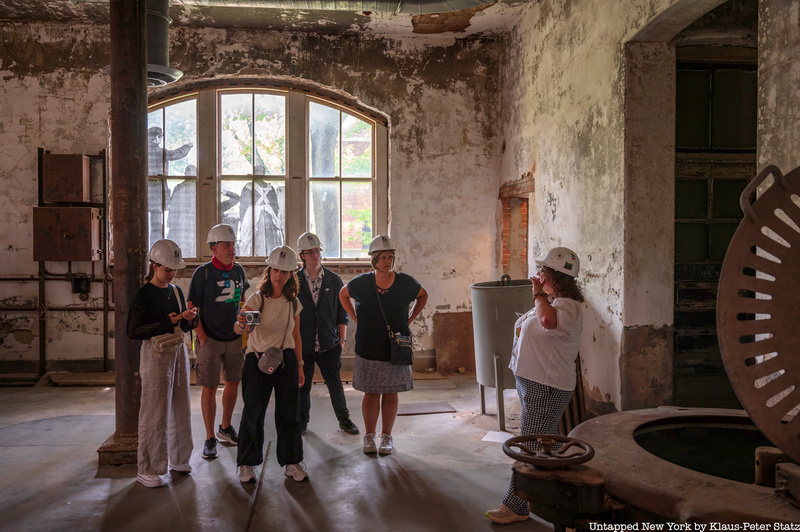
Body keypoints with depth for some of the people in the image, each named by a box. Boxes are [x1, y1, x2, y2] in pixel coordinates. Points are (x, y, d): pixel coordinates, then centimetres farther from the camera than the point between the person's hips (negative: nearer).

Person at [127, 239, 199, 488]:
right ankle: (147, 470, 9)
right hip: (156, 354, -7)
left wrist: (189, 319, -4)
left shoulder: (176, 291, 11)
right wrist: (166, 323, -20)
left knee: (180, 408, 12)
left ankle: (178, 459, 27)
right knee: (155, 412, -3)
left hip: (179, 351, 7)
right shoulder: (143, 295, -9)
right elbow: (133, 332, -14)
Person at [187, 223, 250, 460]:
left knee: (233, 383, 13)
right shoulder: (203, 272, -9)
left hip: (235, 338, 5)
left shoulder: (238, 271, 6)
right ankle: (210, 438, 12)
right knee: (209, 388, 0)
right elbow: (192, 308, -8)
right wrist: (202, 337, -13)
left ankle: (226, 427, 32)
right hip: (211, 340, -5)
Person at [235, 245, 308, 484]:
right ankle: (247, 464, 18)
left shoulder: (293, 302, 4)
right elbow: (239, 327, -22)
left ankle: (292, 462, 20)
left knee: (288, 412, 6)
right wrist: (241, 324, -45)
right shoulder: (257, 299, -9)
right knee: (253, 413, 1)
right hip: (257, 359, -3)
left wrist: (299, 365, 11)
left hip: (285, 359, 3)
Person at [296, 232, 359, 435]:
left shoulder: (334, 280, 4)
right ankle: (301, 422, 26)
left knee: (335, 384, 6)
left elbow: (342, 312, 7)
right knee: (302, 385, 9)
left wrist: (342, 338, 3)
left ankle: (344, 419, 23)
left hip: (329, 344, 0)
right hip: (302, 344, 0)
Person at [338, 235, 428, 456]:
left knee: (391, 393, 7)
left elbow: (423, 295, 14)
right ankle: (369, 436, 19)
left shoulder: (405, 282, -6)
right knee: (371, 393, 6)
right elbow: (343, 294, 13)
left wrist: (409, 319, 6)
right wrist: (356, 319, 5)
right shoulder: (361, 283, -7)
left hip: (396, 348, 1)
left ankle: (386, 437, 19)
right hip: (368, 348, 0)